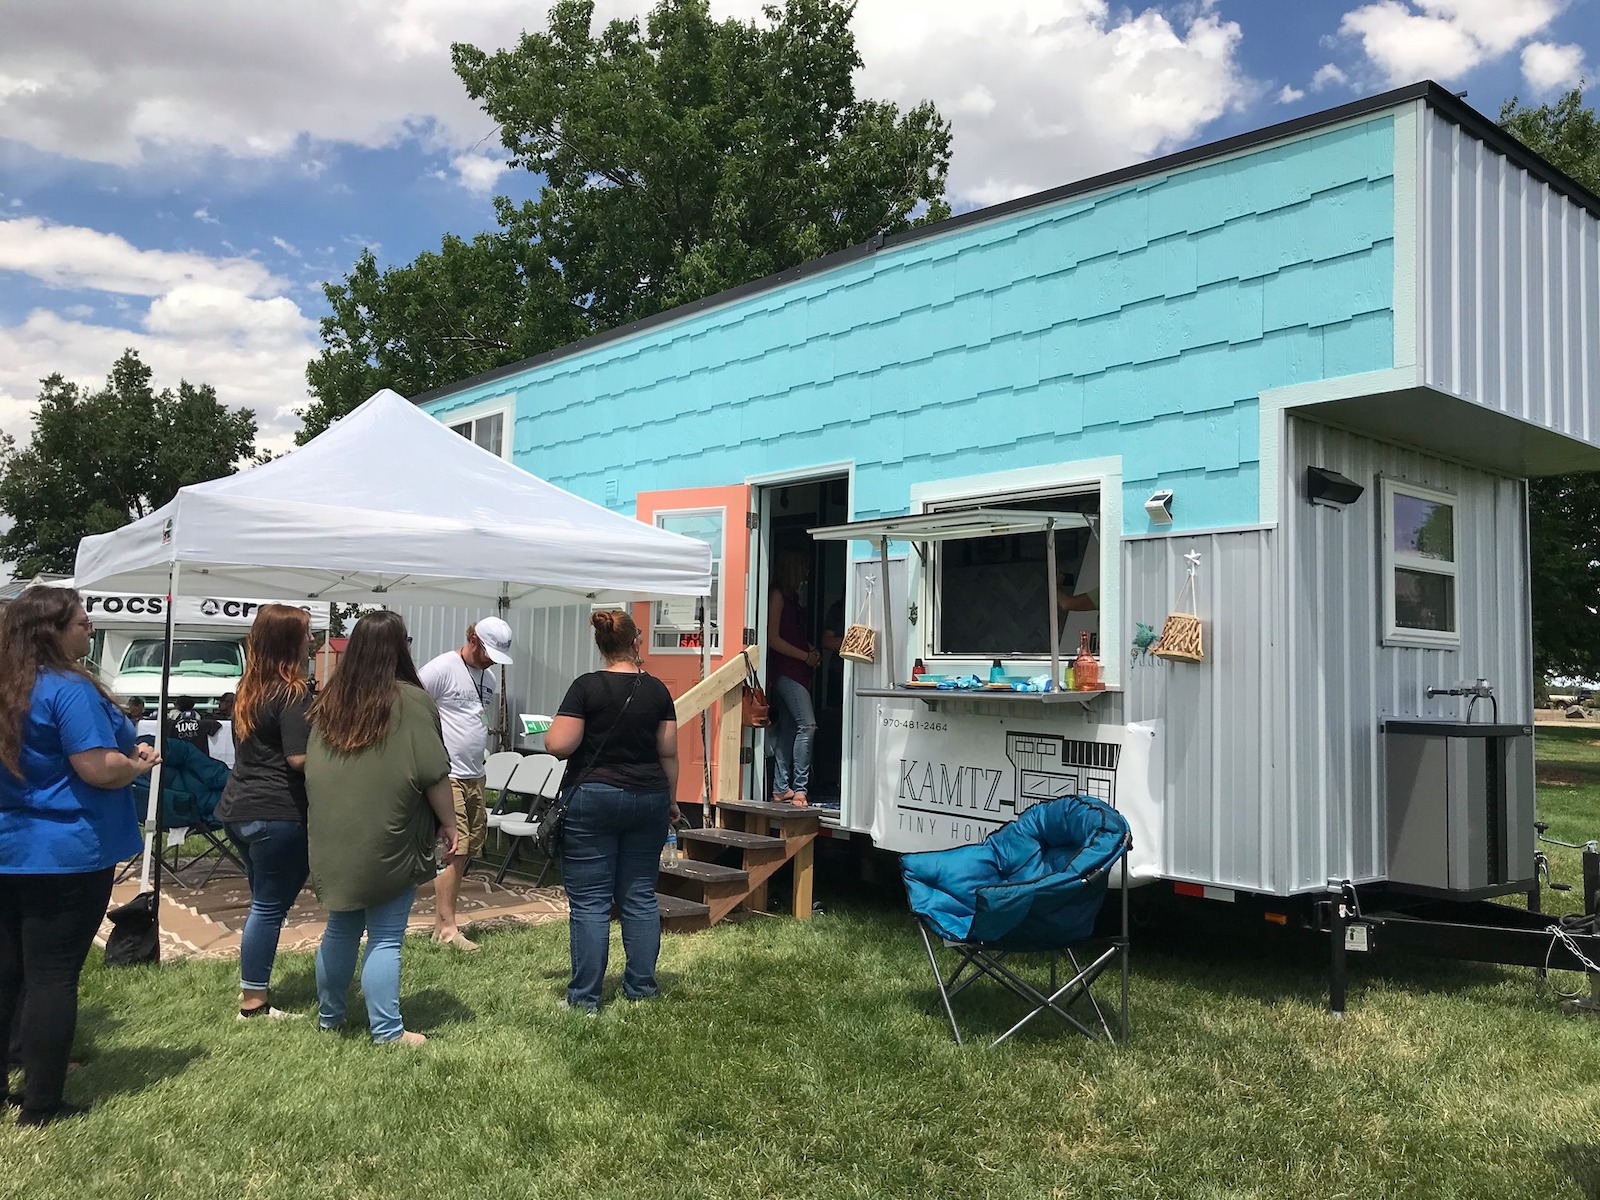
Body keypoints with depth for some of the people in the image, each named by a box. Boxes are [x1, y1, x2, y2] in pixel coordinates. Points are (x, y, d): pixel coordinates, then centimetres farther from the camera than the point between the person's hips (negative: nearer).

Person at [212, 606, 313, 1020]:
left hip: (239, 810, 9)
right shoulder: (292, 692, -15)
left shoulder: (248, 688, 10)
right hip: (277, 814, -9)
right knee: (270, 907, 1)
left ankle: (256, 993, 23)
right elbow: (299, 758, -21)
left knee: (265, 903, 17)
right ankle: (252, 1003, 8)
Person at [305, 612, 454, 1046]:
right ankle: (387, 1031, 8)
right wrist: (448, 822, -1)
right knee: (385, 938, 2)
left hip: (334, 841, 6)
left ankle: (329, 1016, 32)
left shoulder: (330, 701, 7)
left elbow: (313, 769, 16)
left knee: (341, 928, 19)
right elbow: (434, 774, -13)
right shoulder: (410, 701, -13)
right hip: (388, 843, -6)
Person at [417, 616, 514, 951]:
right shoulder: (441, 669, -11)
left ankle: (440, 921, 20)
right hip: (446, 776, -8)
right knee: (453, 851, -8)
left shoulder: (488, 678, 15)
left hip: (475, 776, 8)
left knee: (465, 854, 10)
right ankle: (447, 928, -1)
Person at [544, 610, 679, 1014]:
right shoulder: (657, 690, 1)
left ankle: (584, 997, 5)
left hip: (592, 798, -4)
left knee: (589, 901, 1)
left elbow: (558, 745, -14)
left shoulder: (587, 687, -10)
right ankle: (641, 987, 17)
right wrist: (669, 799, 16)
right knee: (640, 896, 12)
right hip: (649, 798, 4)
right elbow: (669, 753, 5)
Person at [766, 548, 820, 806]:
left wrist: (812, 650, 7)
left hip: (796, 670, 10)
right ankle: (799, 788, -16)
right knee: (807, 725, -17)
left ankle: (781, 789, 11)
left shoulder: (792, 598, 19)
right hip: (785, 670, -10)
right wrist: (806, 656, -10)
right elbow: (773, 638, -13)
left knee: (788, 730, 8)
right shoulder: (778, 595, -8)